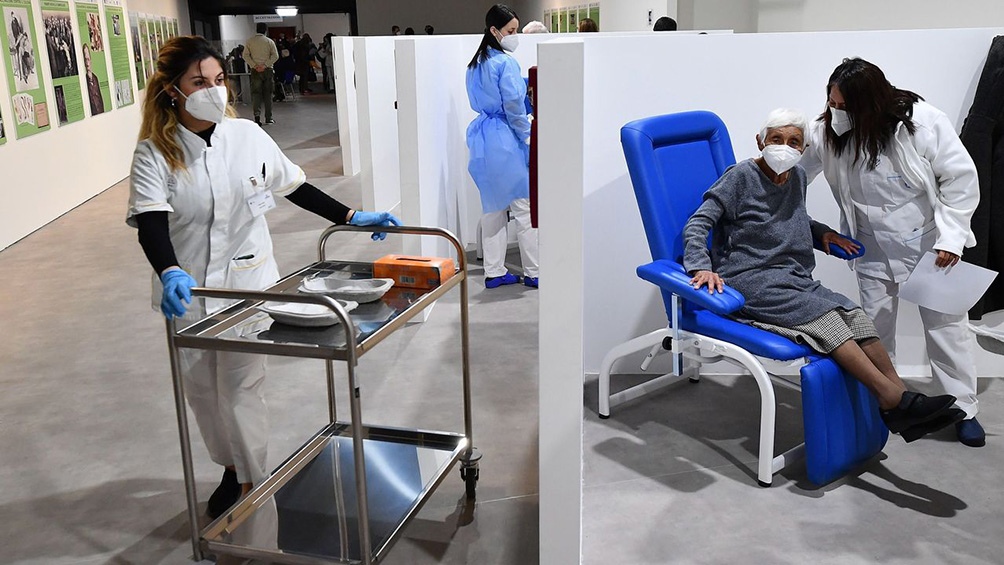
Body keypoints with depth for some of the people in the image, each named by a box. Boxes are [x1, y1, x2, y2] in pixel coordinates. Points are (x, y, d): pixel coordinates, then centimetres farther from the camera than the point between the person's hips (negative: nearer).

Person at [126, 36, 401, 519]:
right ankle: (232, 470, 38)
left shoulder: (248, 136, -5)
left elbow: (295, 187, 7)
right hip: (188, 290, 1)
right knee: (201, 389, 15)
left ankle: (254, 482, 19)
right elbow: (150, 221, -24)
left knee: (241, 388, -1)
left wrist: (351, 217, 4)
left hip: (247, 284, -1)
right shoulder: (155, 153, -10)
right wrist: (169, 273, -43)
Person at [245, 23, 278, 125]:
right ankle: (268, 118, 9)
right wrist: (265, 65, -12)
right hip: (268, 70, 0)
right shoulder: (269, 41, 0)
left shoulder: (250, 41, 3)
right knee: (267, 94, 7)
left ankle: (257, 114, -16)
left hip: (255, 71, 0)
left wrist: (254, 65, -9)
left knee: (256, 93, 3)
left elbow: (246, 55, -4)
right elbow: (275, 56, -8)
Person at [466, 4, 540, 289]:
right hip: (505, 140, -8)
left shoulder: (476, 64, 13)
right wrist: (528, 138, -6)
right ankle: (534, 273, 5)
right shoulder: (506, 63, -13)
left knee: (493, 206, 12)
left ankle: (494, 271, 16)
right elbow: (514, 107, -15)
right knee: (524, 206, -1)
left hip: (482, 138, 8)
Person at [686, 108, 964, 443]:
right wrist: (701, 266, -26)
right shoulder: (741, 176, -5)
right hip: (750, 280, -7)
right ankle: (892, 398, -26)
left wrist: (821, 231, 18)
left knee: (854, 315, -16)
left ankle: (900, 402, -19)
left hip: (795, 278, 7)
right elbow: (697, 224, -10)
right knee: (823, 317, -25)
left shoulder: (797, 177, 15)